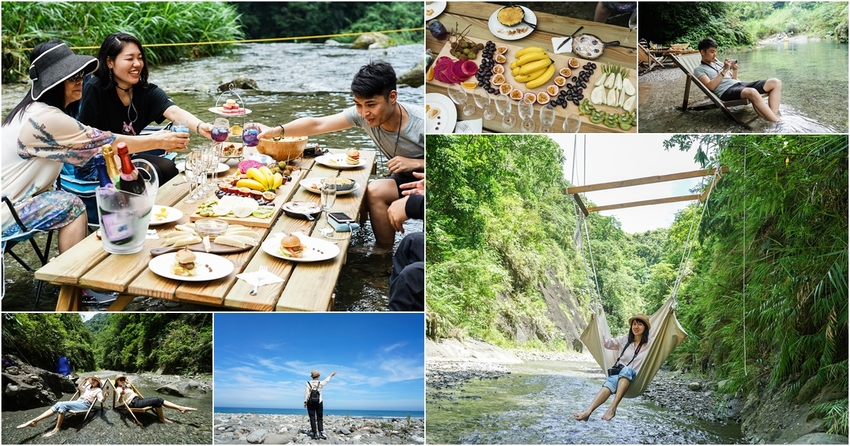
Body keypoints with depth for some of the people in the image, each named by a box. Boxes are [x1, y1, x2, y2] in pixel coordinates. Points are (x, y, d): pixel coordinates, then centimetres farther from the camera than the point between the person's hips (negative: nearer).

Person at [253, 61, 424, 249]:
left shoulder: (421, 123, -28)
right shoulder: (361, 114, -13)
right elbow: (316, 124, -14)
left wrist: (416, 163, -31)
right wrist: (276, 131, -27)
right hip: (404, 179, 7)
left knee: (375, 191, -24)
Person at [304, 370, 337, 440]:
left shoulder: (308, 383, -8)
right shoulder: (320, 383, -6)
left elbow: (306, 393, -9)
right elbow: (326, 380, 13)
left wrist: (305, 402, 0)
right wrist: (331, 375, 29)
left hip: (310, 403, 0)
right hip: (319, 403, 1)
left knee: (312, 419, 2)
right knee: (319, 419, 9)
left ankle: (314, 434, 0)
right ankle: (321, 433, -1)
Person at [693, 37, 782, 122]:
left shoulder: (717, 63, 27)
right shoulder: (699, 69, 6)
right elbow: (711, 86, -10)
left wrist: (735, 70, 6)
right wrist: (725, 70, -11)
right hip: (726, 91, -8)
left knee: (775, 83, -9)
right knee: (752, 92, -40)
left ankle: (773, 116, -26)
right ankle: (777, 123, -35)